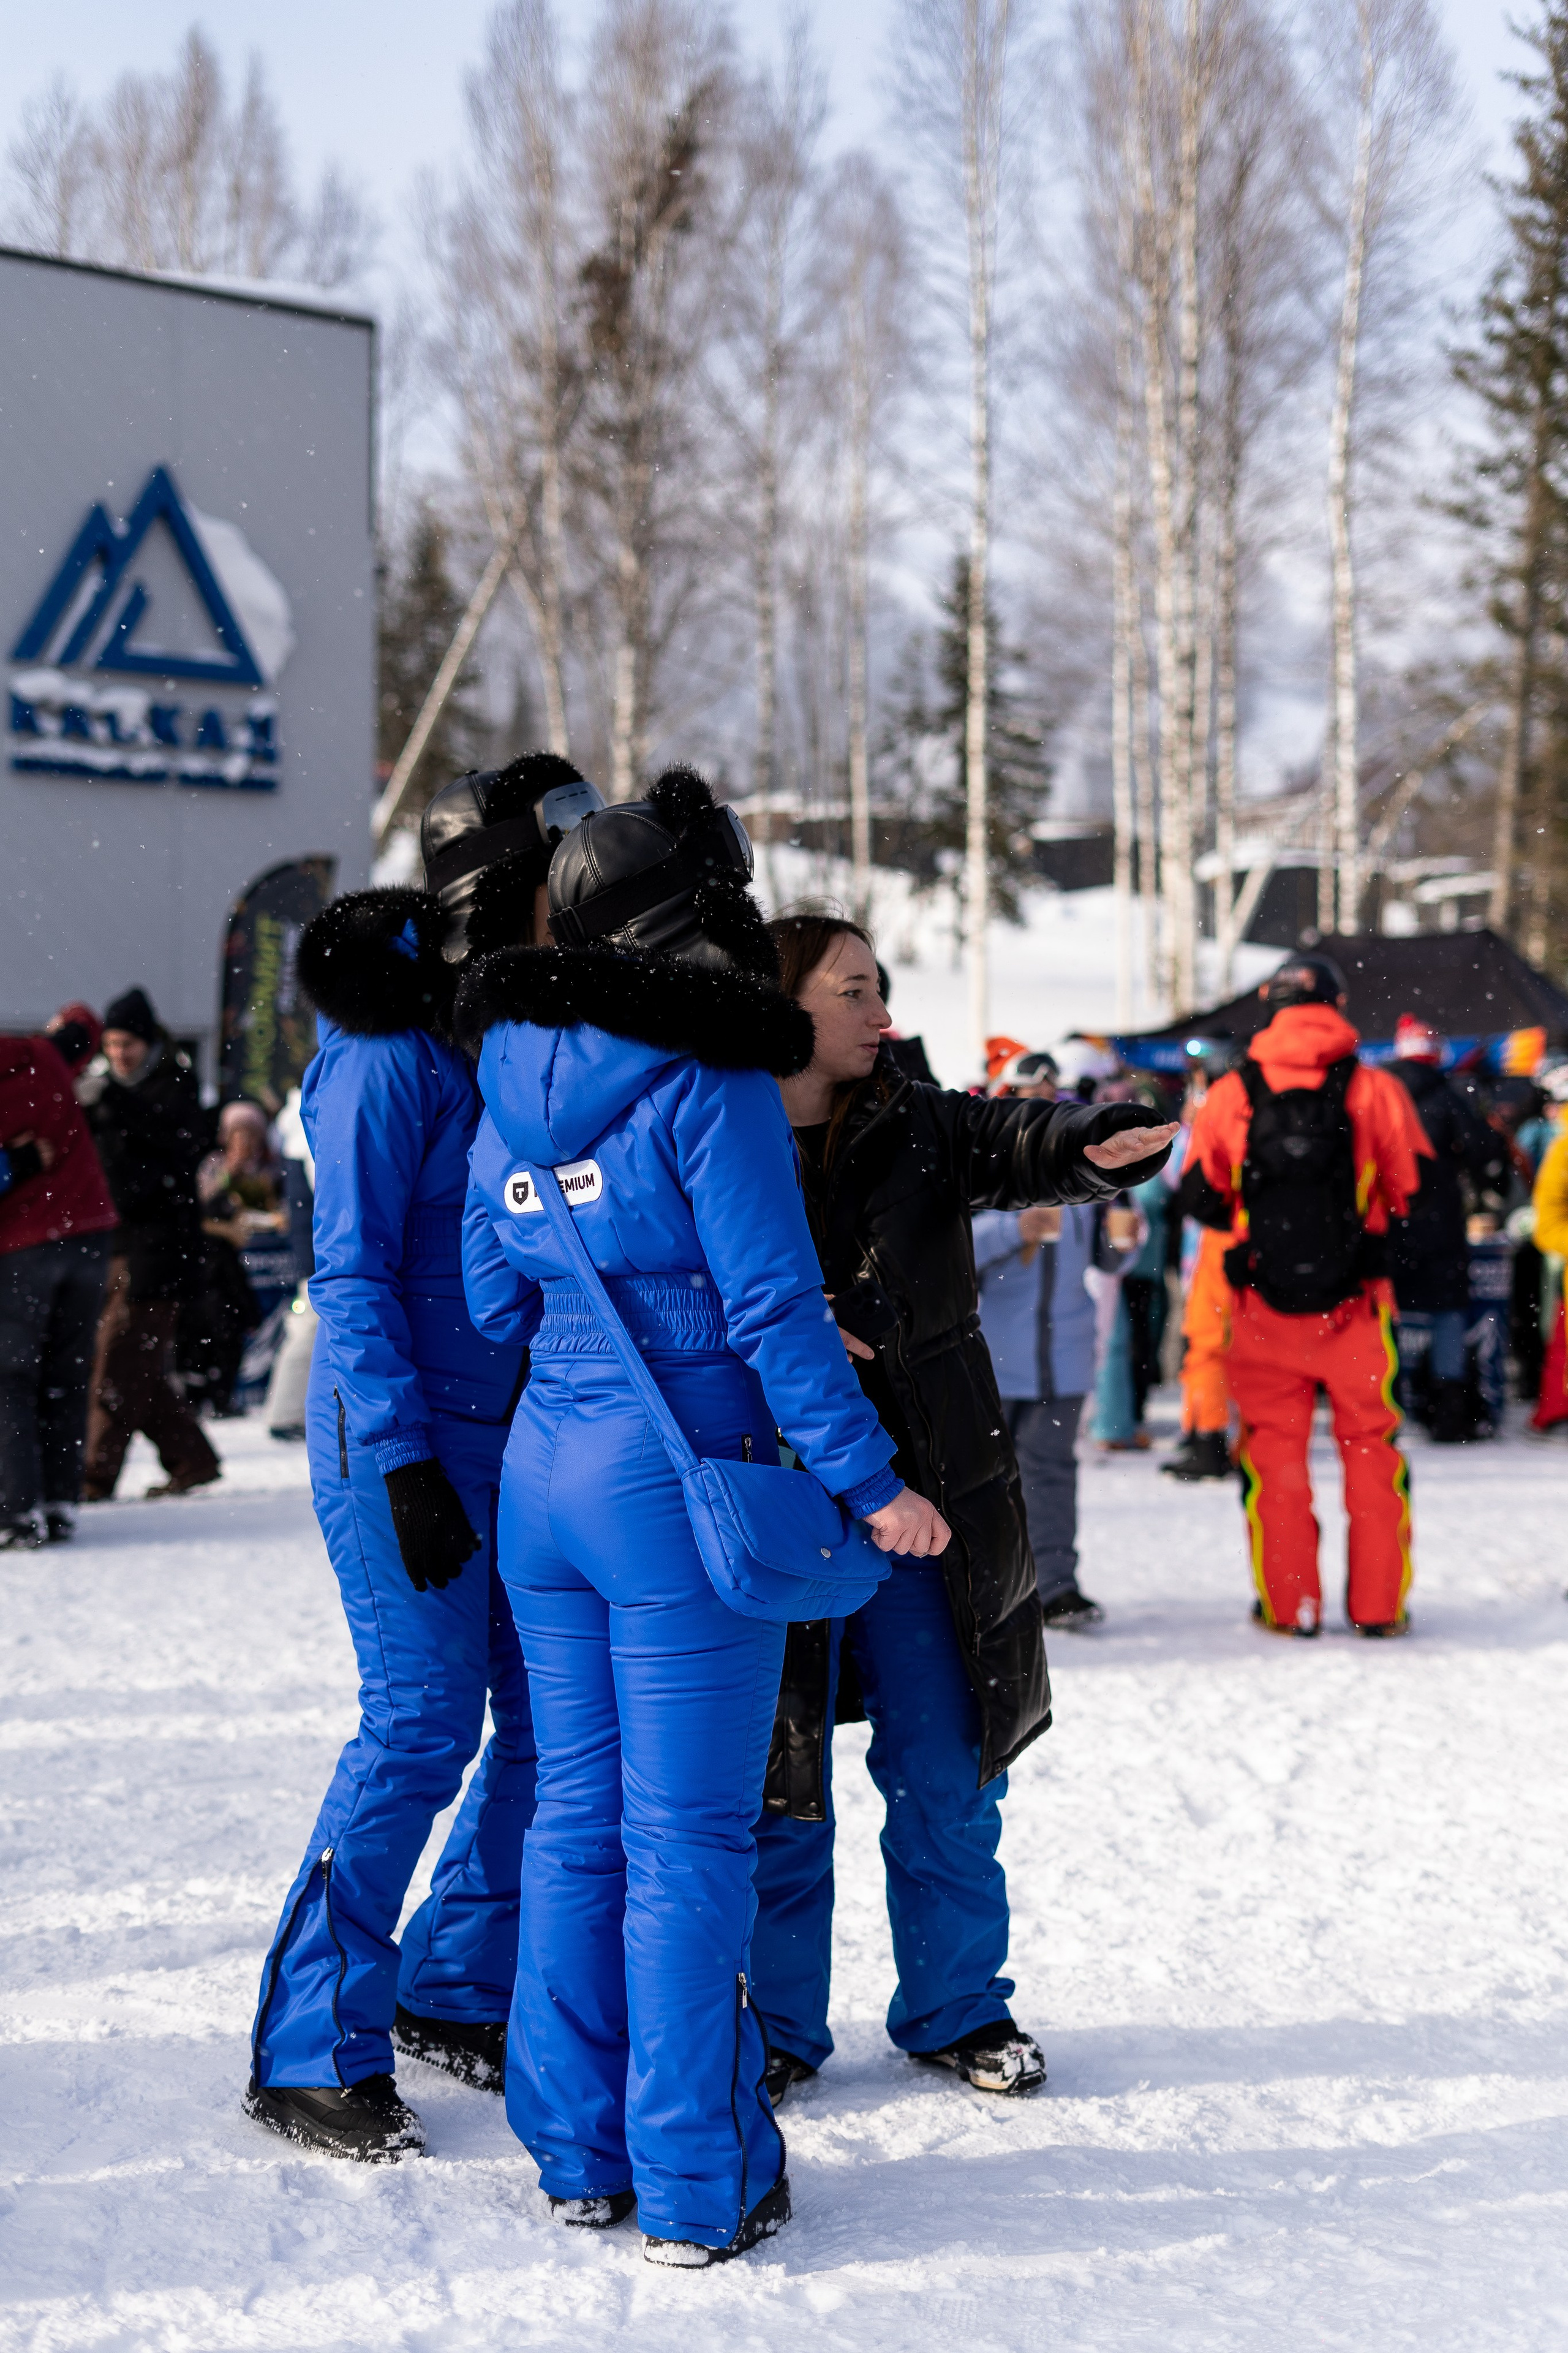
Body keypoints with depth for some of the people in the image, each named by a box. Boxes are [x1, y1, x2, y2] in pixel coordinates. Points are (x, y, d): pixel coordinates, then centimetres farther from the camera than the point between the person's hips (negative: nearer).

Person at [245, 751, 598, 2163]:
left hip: (525, 1434, 8)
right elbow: (351, 1276, -15)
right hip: (404, 1435, -8)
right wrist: (404, 1462, -20)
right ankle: (313, 2054, 0)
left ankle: (456, 1989, 23)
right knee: (422, 1722, -10)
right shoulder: (390, 1057, -13)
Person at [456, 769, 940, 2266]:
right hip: (681, 1475, -7)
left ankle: (579, 2153, 21)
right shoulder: (709, 1078, -14)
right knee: (688, 1835, 0)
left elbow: (496, 1298, 12)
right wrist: (867, 1481, -10)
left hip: (544, 1465, 7)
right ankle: (695, 2187, 6)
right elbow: (773, 1301, -16)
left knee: (576, 1811, 14)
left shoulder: (513, 1075, 7)